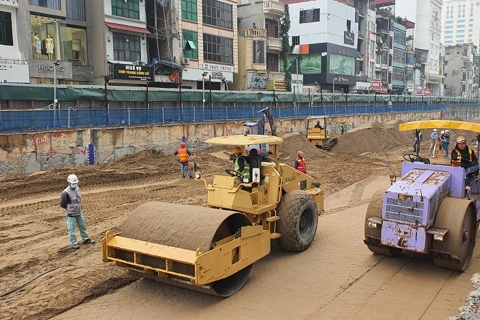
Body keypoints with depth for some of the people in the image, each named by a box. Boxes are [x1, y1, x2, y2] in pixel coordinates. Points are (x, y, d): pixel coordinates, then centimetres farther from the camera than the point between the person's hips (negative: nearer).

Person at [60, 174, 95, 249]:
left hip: (79, 213, 7)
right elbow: (62, 204, -15)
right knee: (71, 229, 4)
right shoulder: (66, 193, -23)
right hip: (71, 214, -7)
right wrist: (70, 208, -4)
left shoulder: (77, 188, 0)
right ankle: (73, 243, 16)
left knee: (83, 226, 18)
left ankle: (85, 239, 33)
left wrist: (80, 208, 8)